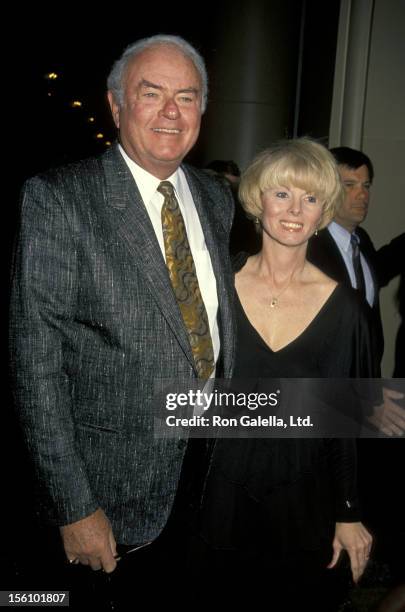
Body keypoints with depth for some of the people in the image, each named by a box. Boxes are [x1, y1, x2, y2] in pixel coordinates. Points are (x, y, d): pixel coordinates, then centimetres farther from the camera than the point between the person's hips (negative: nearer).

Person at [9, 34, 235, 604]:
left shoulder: (216, 199, 3)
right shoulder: (58, 200, -16)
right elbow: (35, 363, -17)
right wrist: (75, 509, -17)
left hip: (211, 461, 6)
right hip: (113, 480, -5)